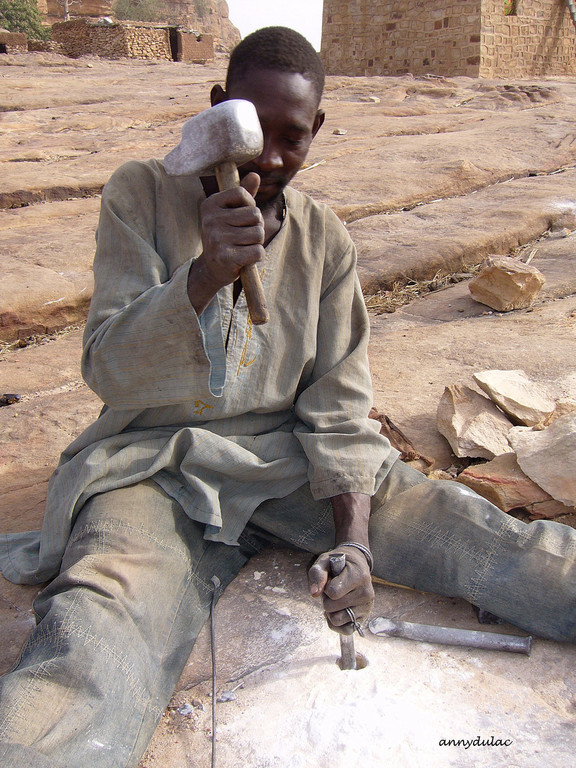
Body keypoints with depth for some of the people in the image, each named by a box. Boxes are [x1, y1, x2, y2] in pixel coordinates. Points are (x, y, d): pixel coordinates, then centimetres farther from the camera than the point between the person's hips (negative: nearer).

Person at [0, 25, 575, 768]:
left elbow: (337, 403, 1)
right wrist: (205, 273, -28)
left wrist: (353, 536, -15)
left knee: (486, 541, -17)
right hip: (159, 464, -1)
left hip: (291, 457, 2)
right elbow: (108, 370, -10)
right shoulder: (142, 194, -2)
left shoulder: (326, 239, 4)